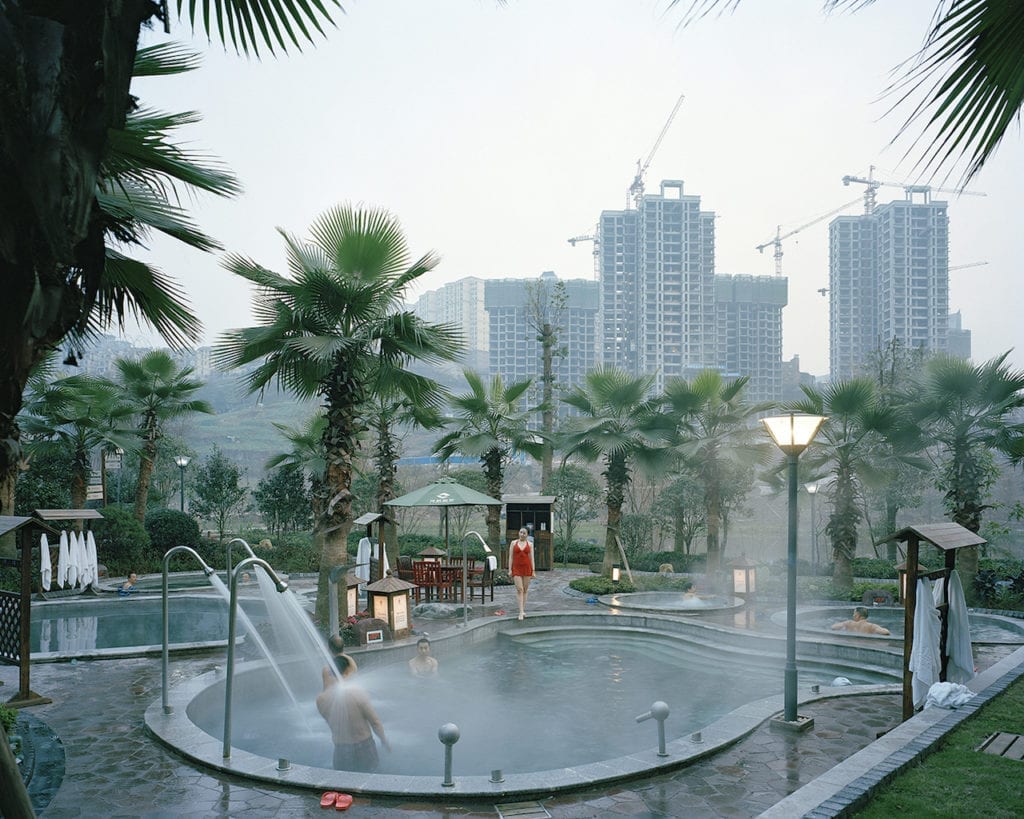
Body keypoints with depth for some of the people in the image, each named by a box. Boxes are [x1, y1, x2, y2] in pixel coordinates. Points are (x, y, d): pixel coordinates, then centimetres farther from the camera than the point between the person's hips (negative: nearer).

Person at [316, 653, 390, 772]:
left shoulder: (321, 699, -13)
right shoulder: (358, 693, -21)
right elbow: (374, 721, -13)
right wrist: (384, 740, 6)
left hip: (340, 749, 2)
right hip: (363, 747, -2)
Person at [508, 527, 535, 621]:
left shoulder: (530, 544, 5)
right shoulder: (513, 543, 3)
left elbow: (531, 558, 4)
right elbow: (510, 557, 2)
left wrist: (533, 571, 0)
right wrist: (510, 570, -5)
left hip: (527, 568, 1)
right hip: (516, 568, -1)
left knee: (525, 590, 6)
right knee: (519, 589, -11)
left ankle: (523, 610, 16)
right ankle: (521, 612, -15)